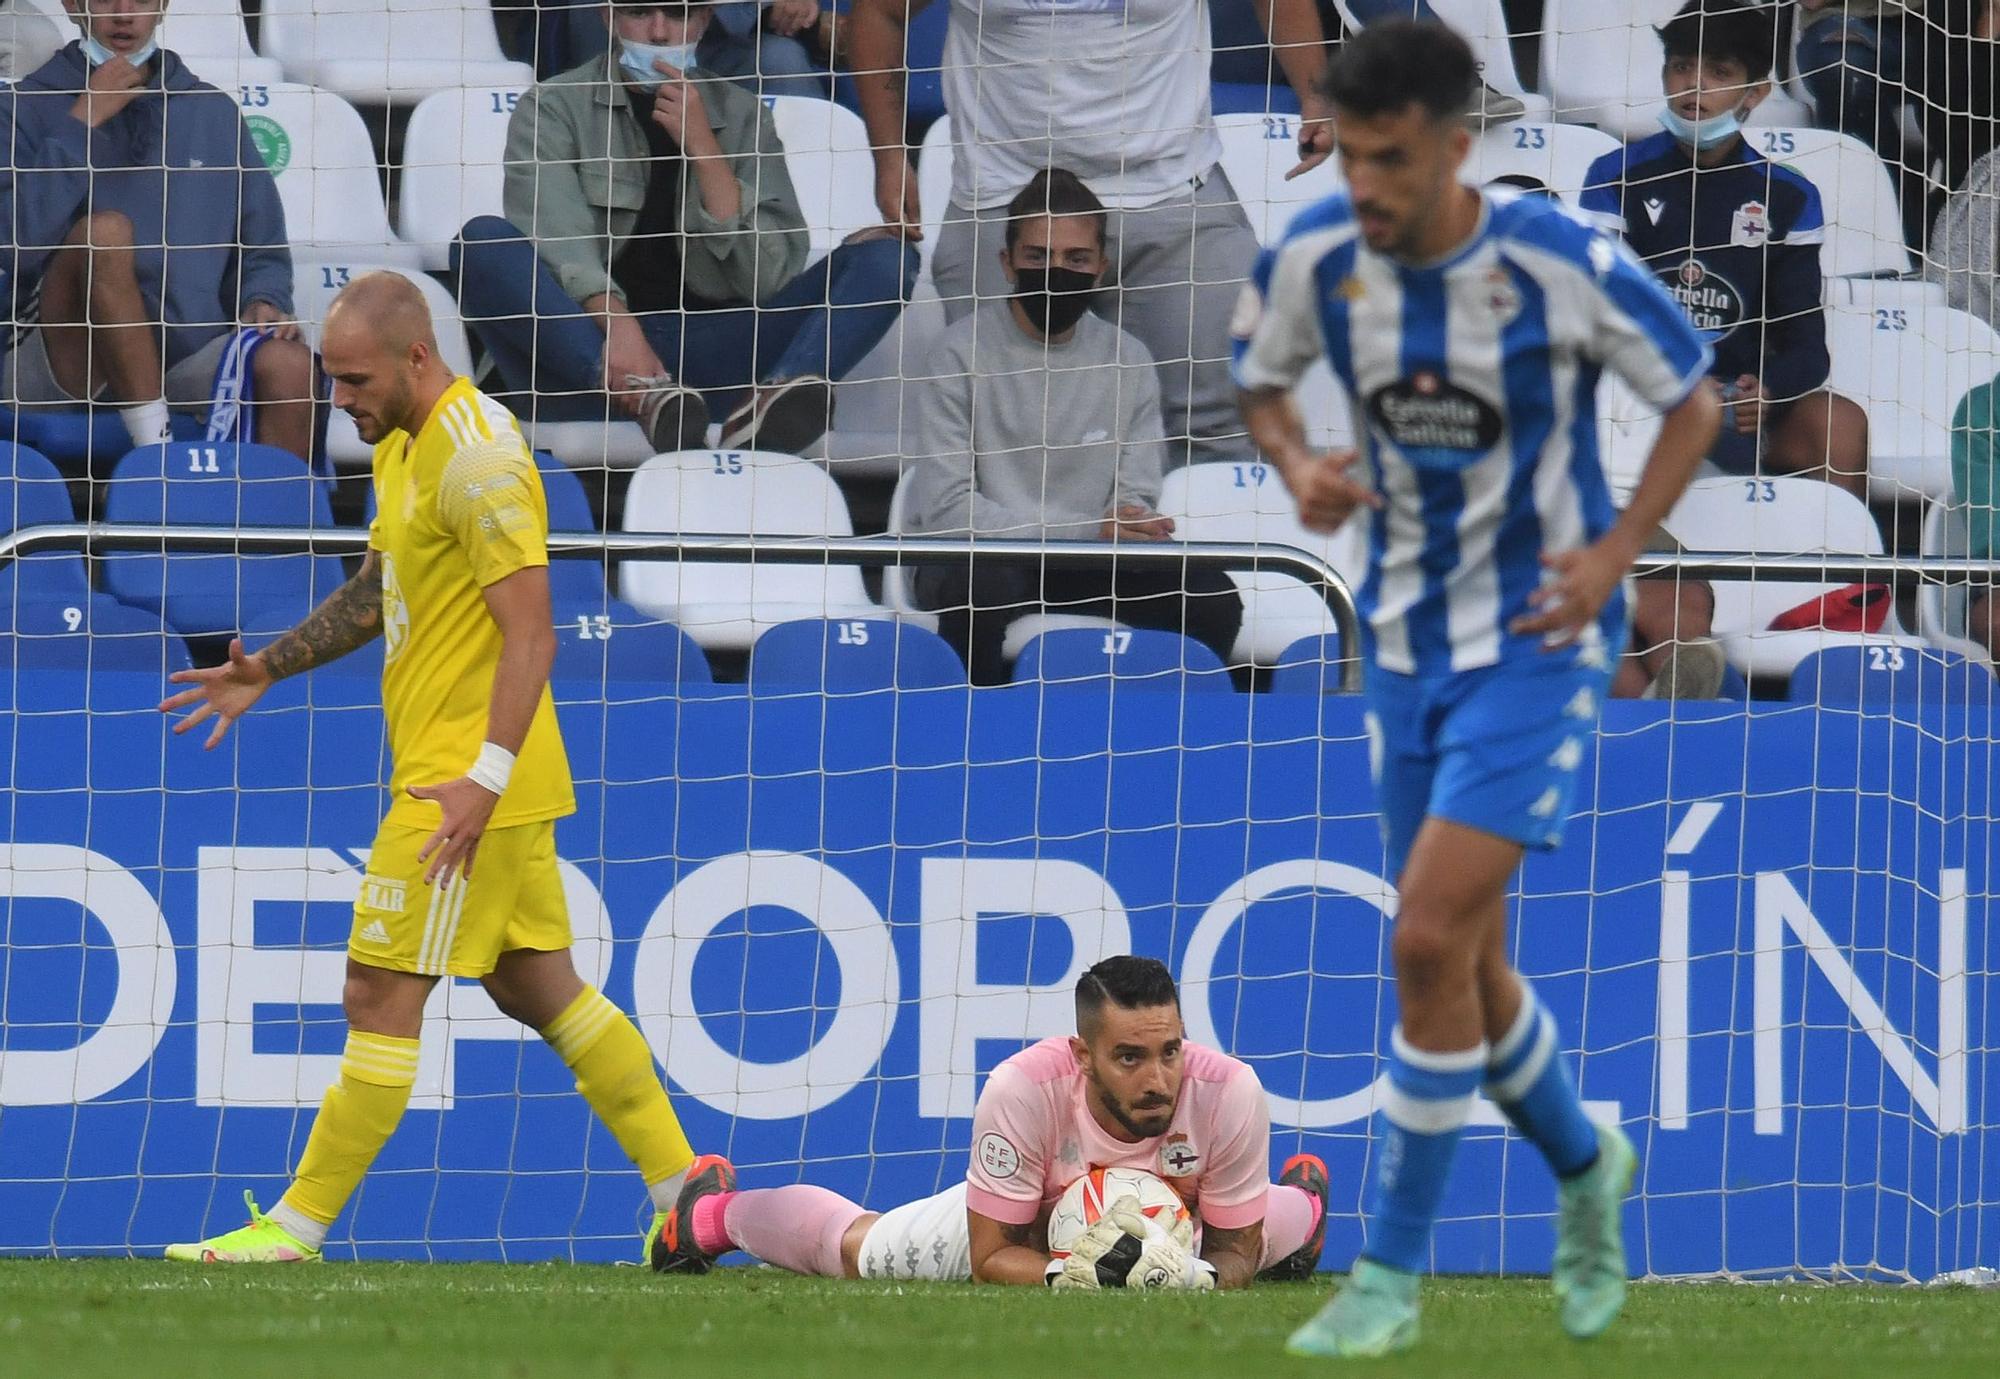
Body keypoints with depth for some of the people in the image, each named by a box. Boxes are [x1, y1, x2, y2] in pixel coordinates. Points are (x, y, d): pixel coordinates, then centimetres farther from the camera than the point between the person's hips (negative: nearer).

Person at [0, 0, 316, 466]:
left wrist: (262, 301, -4)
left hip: (185, 361, 3)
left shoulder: (213, 112, 17)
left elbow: (264, 250, 19)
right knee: (104, 232, -32)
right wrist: (84, 123, -11)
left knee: (288, 363, -28)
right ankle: (157, 446, -30)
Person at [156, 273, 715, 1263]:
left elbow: (531, 634, -22)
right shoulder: (402, 447, 13)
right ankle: (683, 1184, 18)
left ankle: (296, 1227, -2)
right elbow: (376, 593, 28)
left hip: (464, 784, -10)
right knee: (535, 987, 14)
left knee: (379, 995, -6)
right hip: (471, 779, 10)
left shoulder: (477, 459, -18)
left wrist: (482, 778, -27)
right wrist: (267, 669, 19)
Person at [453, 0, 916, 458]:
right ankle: (642, 395, -49)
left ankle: (765, 402, -45)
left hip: (705, 353, 2)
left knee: (884, 253, -15)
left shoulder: (742, 115, 16)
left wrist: (702, 148, -5)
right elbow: (555, 239, -12)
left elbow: (771, 276, 2)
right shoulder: (555, 107, 8)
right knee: (485, 242, -29)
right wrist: (615, 322, -30)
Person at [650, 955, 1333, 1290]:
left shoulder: (1227, 1092, -42)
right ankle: (716, 1212, 53)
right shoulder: (1022, 1088, -45)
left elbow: (1238, 1249, -26)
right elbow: (990, 1256, -33)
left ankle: (1299, 1195, 68)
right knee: (847, 1246, 21)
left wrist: (1199, 1277, -49)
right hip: (1030, 1234, -2)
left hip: (1172, 1236, 2)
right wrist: (1067, 1275, -53)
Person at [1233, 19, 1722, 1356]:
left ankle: (1392, 1276, -5)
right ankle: (1585, 1164, 41)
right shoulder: (1318, 257, -8)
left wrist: (1613, 555, -14)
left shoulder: (1565, 264, -19)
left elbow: (1697, 400, -4)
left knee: (1430, 941, -17)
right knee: (1463, 970, 11)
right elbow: (1262, 375, 12)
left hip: (1539, 644, -5)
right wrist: (1299, 468, -10)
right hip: (1410, 643, 5)